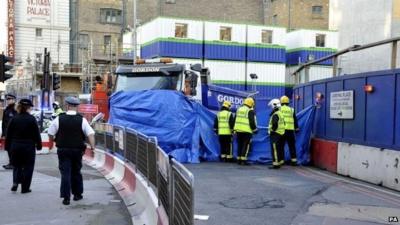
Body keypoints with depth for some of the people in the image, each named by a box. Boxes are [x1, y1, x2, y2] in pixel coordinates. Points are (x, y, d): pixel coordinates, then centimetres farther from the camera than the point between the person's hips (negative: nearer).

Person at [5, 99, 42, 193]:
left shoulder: (14, 118, 1)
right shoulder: (31, 119, -9)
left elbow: (9, 134, 5)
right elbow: (36, 133, -7)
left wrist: (8, 146, 12)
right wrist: (39, 145, 2)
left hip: (15, 146, 3)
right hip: (28, 146, -3)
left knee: (17, 165, 19)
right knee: (28, 167, 7)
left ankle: (15, 182, -2)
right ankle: (25, 188, 9)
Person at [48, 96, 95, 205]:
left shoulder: (59, 119, -5)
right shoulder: (82, 120, -5)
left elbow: (50, 134, 2)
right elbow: (90, 134, -13)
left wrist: (52, 141, 20)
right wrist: (92, 146, -10)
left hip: (63, 150, -1)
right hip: (77, 150, 1)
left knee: (65, 173, 1)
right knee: (76, 172, 17)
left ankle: (66, 197, -3)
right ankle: (77, 194, 28)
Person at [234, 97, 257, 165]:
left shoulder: (239, 109, 14)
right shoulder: (250, 111, -8)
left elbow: (235, 120, 18)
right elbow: (252, 121, -12)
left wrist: (235, 129, 23)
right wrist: (254, 129, 0)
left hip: (238, 130, 7)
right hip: (246, 131, -6)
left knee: (240, 145, 13)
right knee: (246, 145, -2)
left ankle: (239, 159, 15)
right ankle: (243, 160, -6)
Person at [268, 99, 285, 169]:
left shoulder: (275, 114, -16)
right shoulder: (280, 113, 16)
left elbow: (274, 124, -27)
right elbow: (283, 123, 21)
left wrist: (272, 130, -14)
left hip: (275, 134, -10)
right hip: (280, 133, 10)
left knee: (275, 149, -8)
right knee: (279, 149, 16)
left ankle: (276, 164, -8)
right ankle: (280, 161, 24)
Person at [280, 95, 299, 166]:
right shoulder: (292, 110, 8)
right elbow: (295, 120, 11)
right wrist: (296, 128, 18)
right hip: (290, 130, 1)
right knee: (292, 146, 8)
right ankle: (294, 160, 9)